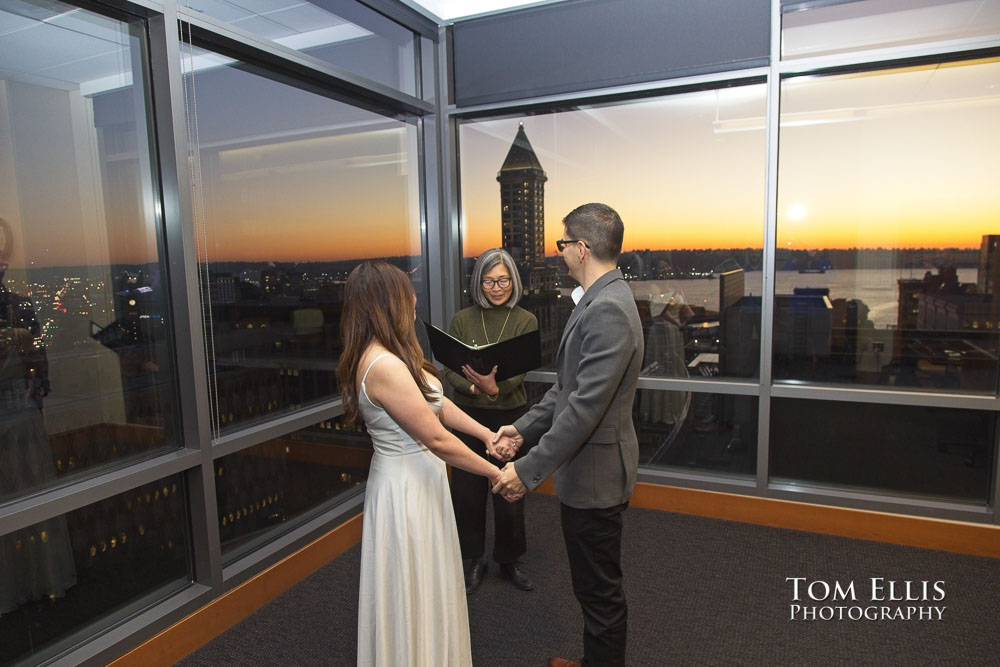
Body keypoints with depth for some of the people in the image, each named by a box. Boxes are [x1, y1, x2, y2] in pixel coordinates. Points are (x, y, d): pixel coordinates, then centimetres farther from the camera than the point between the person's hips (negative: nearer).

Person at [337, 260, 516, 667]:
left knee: (425, 588, 26)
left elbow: (438, 404, 8)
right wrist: (495, 473, -15)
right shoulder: (385, 366, -28)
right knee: (413, 594, 10)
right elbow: (438, 439, -25)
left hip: (416, 481, 10)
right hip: (406, 490, -10)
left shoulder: (389, 356, 3)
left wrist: (487, 435, 3)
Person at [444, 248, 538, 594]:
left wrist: (495, 387, -35)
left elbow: (520, 371, -14)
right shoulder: (462, 320, 0)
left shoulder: (526, 321, -3)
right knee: (466, 490, 7)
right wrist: (475, 387, -23)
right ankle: (472, 561, 29)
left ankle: (509, 559, 33)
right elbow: (450, 370, -3)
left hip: (510, 415, -1)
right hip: (469, 415, 1)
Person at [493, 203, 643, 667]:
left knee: (600, 590, 10)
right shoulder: (599, 301, 9)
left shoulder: (608, 310, -25)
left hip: (595, 475, -10)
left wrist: (529, 470, -25)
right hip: (587, 468, 10)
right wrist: (525, 428, 9)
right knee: (594, 585, 26)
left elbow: (585, 406, -29)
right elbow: (569, 386, 14)